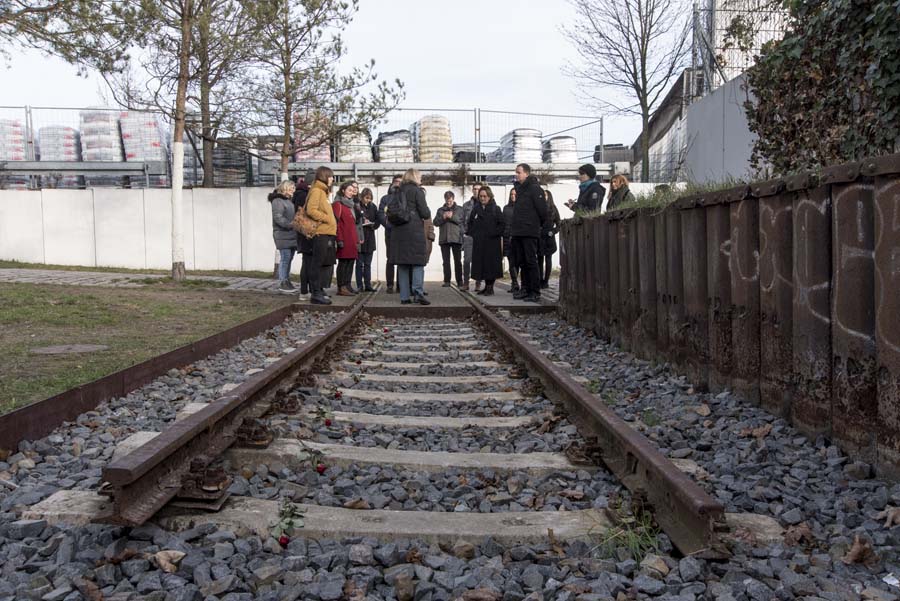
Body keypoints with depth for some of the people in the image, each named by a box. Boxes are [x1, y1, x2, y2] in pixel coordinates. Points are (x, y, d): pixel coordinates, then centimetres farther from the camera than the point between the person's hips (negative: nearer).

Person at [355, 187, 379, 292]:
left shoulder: (373, 207, 10)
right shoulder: (356, 206, -6)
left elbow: (377, 220, 11)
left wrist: (372, 224, -8)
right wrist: (362, 223, -19)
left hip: (370, 238, 5)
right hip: (359, 237, -5)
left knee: (368, 263, 9)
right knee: (360, 263, 0)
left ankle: (368, 285, 14)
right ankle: (359, 286, 5)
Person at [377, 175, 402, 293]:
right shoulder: (386, 198, 12)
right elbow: (380, 215, 2)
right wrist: (389, 224, -16)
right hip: (390, 233, 0)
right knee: (391, 259, 1)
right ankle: (390, 285, 5)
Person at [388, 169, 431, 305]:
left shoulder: (398, 192, 12)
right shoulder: (417, 191, -3)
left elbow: (389, 209, 12)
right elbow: (425, 213, -7)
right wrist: (427, 213, 14)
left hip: (398, 231, 5)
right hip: (414, 230, -5)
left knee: (402, 265, 6)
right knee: (418, 263, -2)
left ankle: (404, 296, 5)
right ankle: (418, 292, -16)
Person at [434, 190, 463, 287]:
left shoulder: (459, 209, 10)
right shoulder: (441, 210, 15)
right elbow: (436, 222, 5)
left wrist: (452, 216, -15)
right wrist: (443, 217, -11)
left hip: (456, 238, -2)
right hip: (444, 238, 2)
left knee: (457, 260, -1)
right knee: (446, 261, 3)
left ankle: (459, 281, 2)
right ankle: (447, 281, 6)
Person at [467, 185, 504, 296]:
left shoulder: (495, 209, -1)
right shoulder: (476, 209, 12)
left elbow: (503, 224, -7)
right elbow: (469, 223, 21)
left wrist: (494, 233, -12)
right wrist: (472, 233, 8)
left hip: (492, 242, -4)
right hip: (478, 243, 4)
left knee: (491, 264, -4)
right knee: (481, 264, 4)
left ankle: (490, 287, 1)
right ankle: (486, 286, 13)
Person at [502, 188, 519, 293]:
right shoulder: (506, 208, 16)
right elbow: (503, 223, 15)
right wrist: (503, 237, 8)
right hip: (508, 238, 3)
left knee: (515, 262, -4)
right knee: (512, 262, 0)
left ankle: (514, 285, 0)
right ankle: (515, 285, -1)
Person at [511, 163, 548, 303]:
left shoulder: (534, 188, -8)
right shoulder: (519, 188, 17)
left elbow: (542, 209, -12)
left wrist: (540, 224, 0)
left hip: (530, 232, -8)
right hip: (518, 232, 8)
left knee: (531, 262, -7)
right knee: (522, 262, 11)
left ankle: (535, 293, -5)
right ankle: (525, 289, 19)